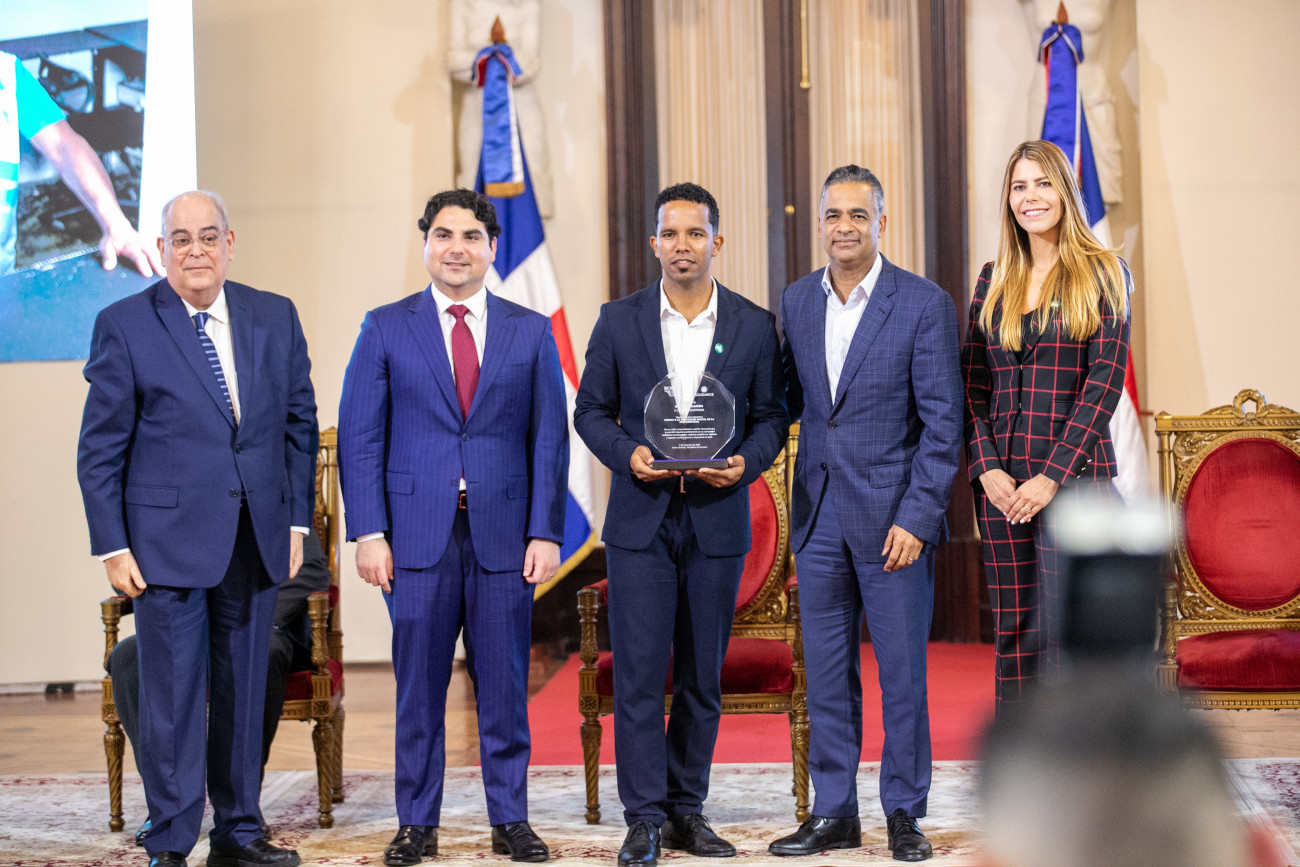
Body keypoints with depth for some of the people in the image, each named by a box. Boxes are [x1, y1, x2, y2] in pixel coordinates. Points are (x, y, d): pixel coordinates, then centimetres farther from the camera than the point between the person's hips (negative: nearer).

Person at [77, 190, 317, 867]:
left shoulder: (275, 318, 7)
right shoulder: (124, 326, -2)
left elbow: (299, 424, 12)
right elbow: (100, 450, -2)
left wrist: (296, 520, 7)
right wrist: (113, 546, -7)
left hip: (257, 539, 4)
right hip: (168, 542, -3)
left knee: (245, 691, 10)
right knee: (172, 696, -1)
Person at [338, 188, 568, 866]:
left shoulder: (530, 332, 9)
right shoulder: (386, 329, 6)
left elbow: (549, 438, 6)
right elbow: (359, 438, 3)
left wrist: (545, 532, -2)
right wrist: (368, 532, -6)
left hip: (504, 535, 1)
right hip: (417, 534, -1)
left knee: (506, 684, 5)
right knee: (418, 686, 4)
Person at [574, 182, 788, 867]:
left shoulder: (755, 326, 3)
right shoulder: (619, 320, 2)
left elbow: (771, 416, 8)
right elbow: (591, 409, 7)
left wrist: (746, 462, -12)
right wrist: (627, 453, -11)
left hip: (717, 520, 1)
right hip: (640, 519, -1)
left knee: (704, 676, 8)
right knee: (638, 674, -4)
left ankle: (687, 807, 19)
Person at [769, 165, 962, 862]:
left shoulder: (924, 304, -7)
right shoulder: (796, 301, 8)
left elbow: (942, 422, -9)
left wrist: (916, 517, -15)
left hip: (893, 515, -4)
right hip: (820, 513, 5)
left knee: (901, 669, 2)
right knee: (827, 671, 10)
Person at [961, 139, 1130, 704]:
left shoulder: (1102, 275, 1)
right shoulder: (995, 279, 13)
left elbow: (1105, 380, -6)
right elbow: (972, 381, 10)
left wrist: (1052, 475, -13)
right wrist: (988, 467, -5)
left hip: (1075, 474, -4)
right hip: (1001, 480, 4)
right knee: (1014, 627, 6)